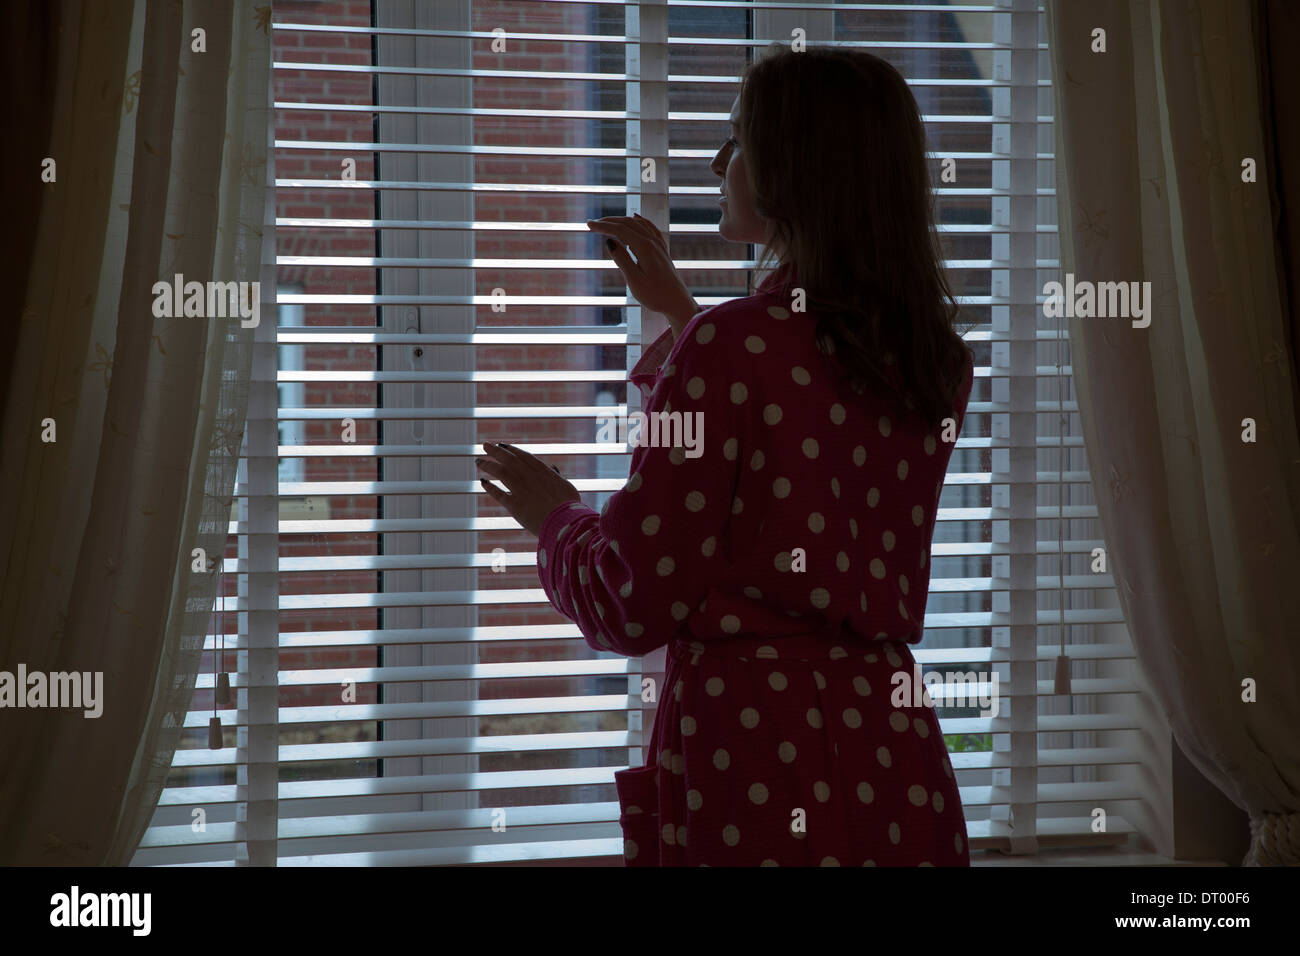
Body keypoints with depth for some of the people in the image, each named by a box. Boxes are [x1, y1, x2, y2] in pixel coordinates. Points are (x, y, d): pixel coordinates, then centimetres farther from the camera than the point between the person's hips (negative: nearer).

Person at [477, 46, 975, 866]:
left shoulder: (729, 347, -14)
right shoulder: (936, 362, 6)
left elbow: (632, 611, -12)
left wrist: (555, 518, 8)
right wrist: (682, 315, 33)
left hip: (754, 757, -6)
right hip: (898, 765, 7)